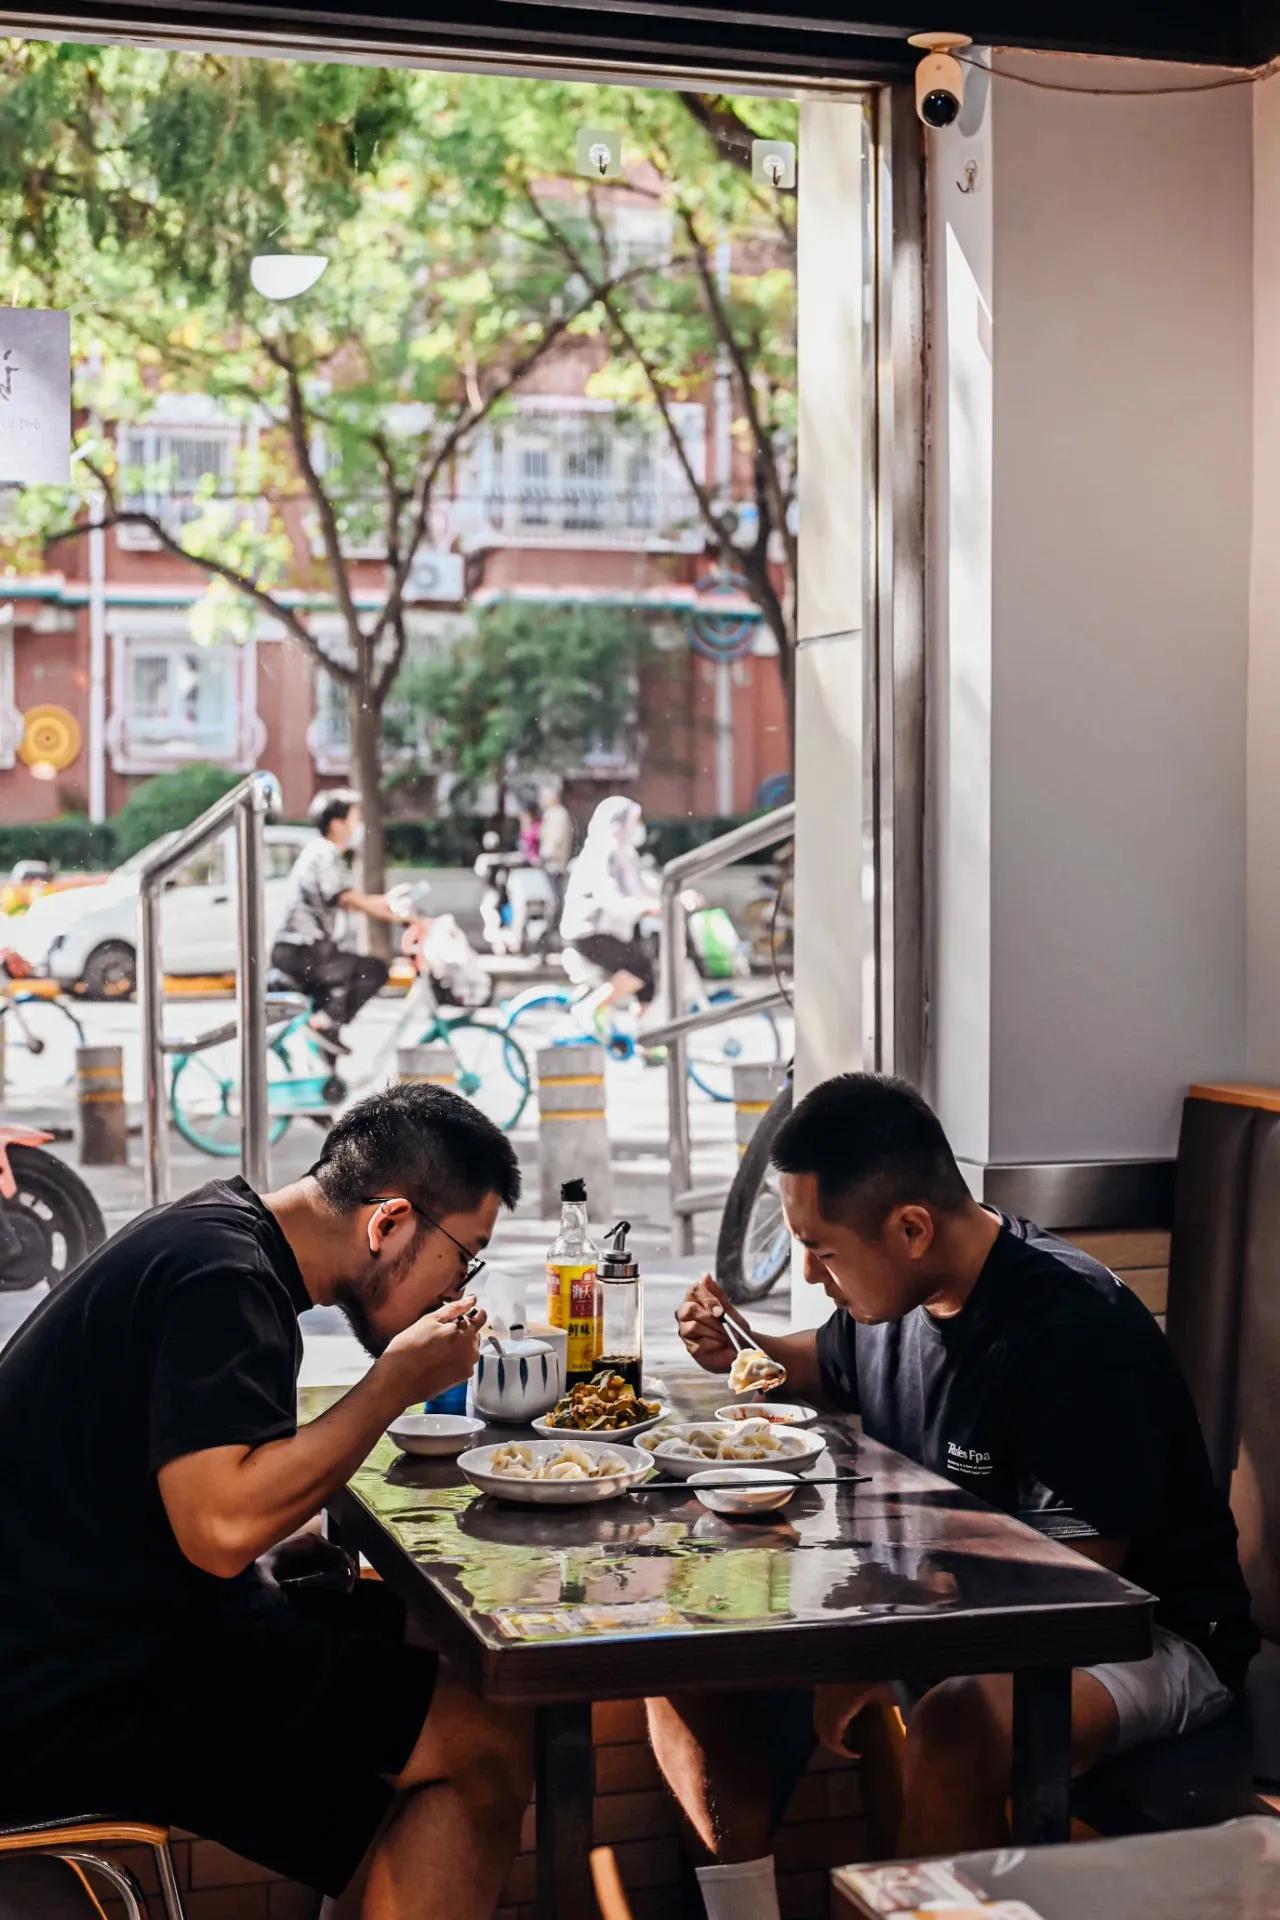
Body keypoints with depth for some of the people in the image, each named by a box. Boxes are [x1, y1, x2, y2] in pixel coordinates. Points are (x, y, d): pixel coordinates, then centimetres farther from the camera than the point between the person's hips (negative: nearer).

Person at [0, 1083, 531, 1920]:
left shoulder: (223, 1232, 13)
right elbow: (222, 1526, -29)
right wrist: (394, 1385, -19)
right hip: (78, 1694, -11)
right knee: (488, 1744, -14)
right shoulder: (221, 1275, -19)